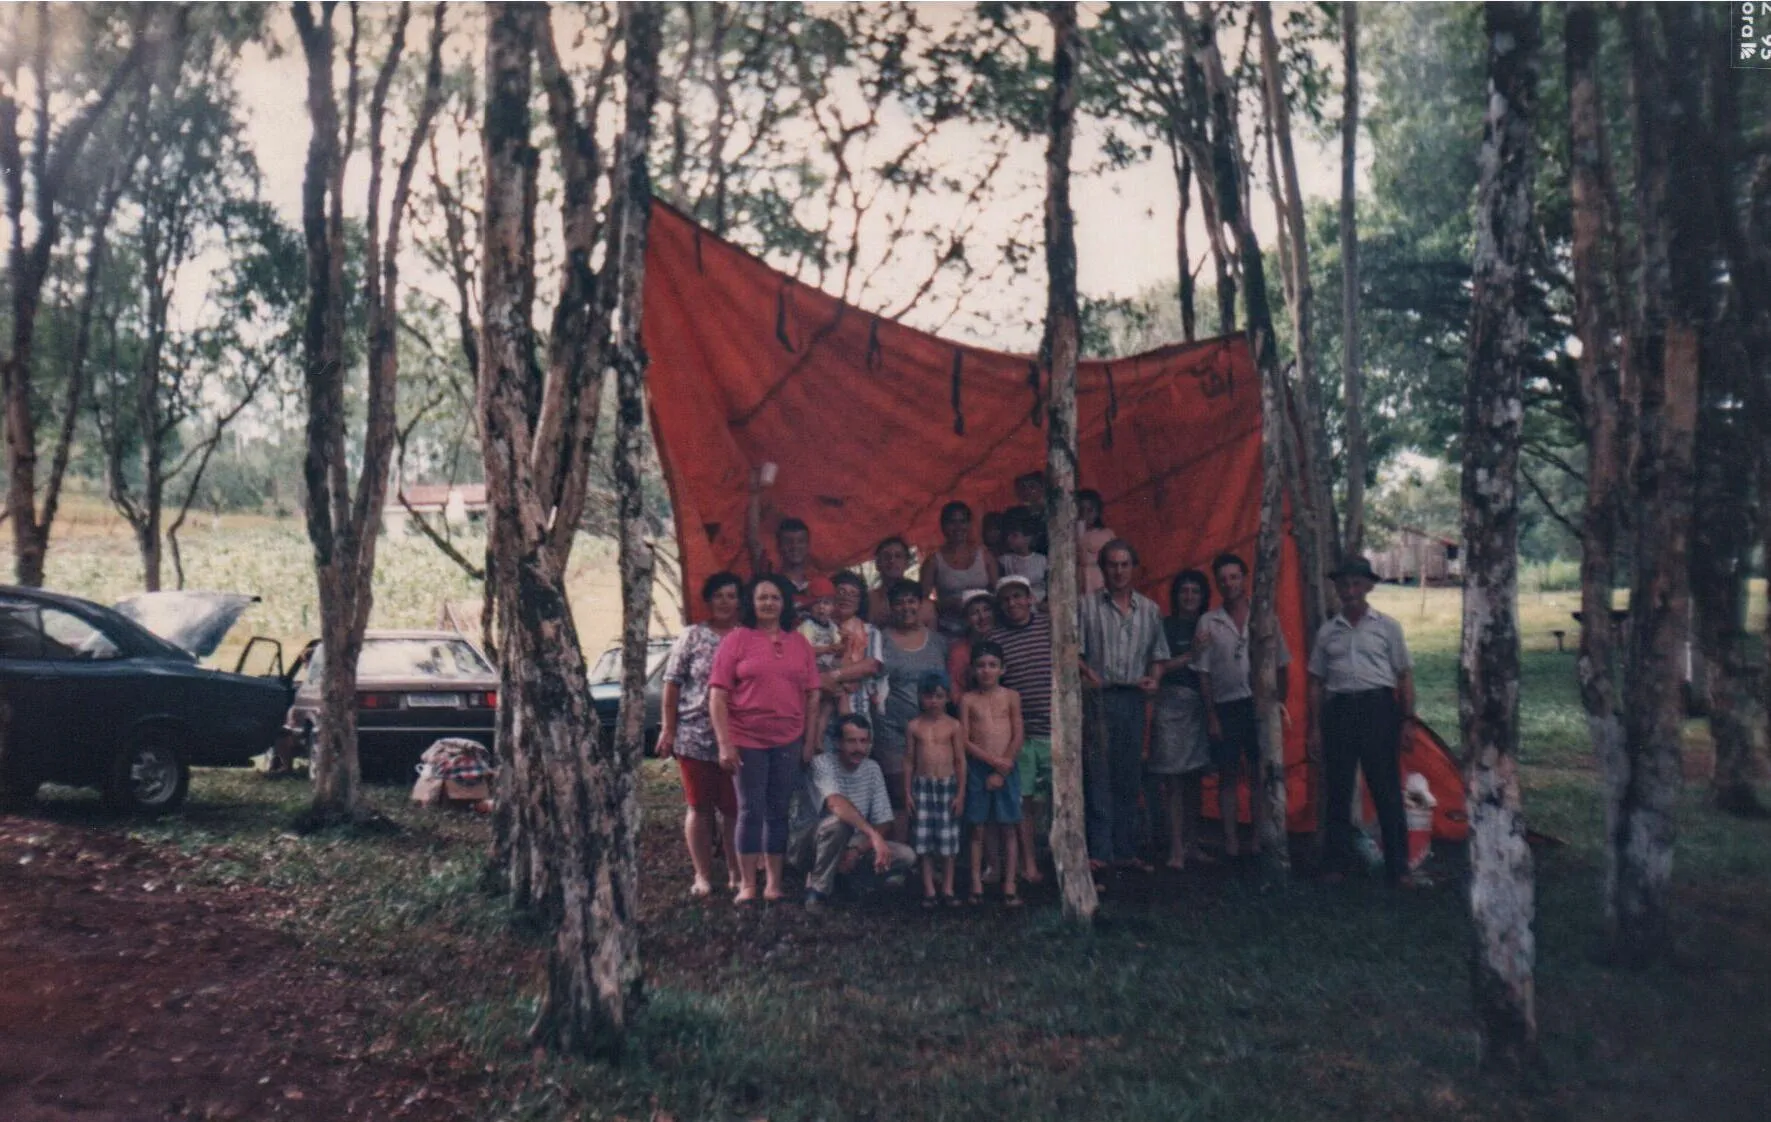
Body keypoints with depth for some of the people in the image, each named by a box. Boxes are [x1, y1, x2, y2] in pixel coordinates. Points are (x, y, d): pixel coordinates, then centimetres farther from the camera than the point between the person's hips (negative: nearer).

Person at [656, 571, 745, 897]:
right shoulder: (692, 637, 4)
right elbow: (672, 685, 2)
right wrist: (667, 729, -4)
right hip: (695, 737, -1)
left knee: (734, 809, 4)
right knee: (699, 808, 6)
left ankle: (736, 874, 16)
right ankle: (702, 876, 15)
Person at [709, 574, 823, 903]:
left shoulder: (799, 643, 8)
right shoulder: (736, 639, -3)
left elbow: (811, 695, 10)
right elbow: (717, 694, -6)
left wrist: (811, 740, 5)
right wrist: (724, 743, -12)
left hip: (788, 740, 3)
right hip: (747, 740, -3)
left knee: (779, 811, 9)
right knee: (751, 811, 1)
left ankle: (774, 883, 18)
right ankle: (747, 884, 10)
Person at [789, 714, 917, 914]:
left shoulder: (872, 769, 0)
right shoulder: (822, 764, -18)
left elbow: (882, 822, -3)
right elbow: (836, 803, -37)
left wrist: (857, 849, -21)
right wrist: (873, 835, -46)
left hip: (854, 845, 6)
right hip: (811, 844, -5)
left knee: (907, 856, -15)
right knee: (838, 822, -37)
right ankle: (817, 889, -16)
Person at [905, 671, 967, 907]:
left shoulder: (953, 726, -1)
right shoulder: (915, 726, 3)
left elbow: (960, 761, 1)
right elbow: (910, 760, 6)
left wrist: (960, 792, -3)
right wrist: (908, 791, 2)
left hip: (947, 784, -1)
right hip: (922, 785, 1)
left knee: (947, 840, 4)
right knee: (923, 839, 2)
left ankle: (947, 888, 15)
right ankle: (928, 890, 11)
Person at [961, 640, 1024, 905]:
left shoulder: (1011, 697, 3)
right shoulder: (968, 700, 3)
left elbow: (1017, 738, -1)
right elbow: (965, 741, -3)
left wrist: (1001, 772, -8)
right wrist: (994, 760, -13)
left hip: (1006, 769, 0)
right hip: (977, 768, 0)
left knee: (1008, 828, 3)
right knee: (978, 828, 3)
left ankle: (1010, 884, 9)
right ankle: (976, 884, 9)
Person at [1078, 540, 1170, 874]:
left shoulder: (1150, 610, 14)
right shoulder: (1086, 605, 3)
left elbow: (1158, 654, 18)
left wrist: (1153, 678, 0)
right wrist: (1086, 672, -18)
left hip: (1134, 699, 4)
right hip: (1099, 697, -4)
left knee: (1129, 777, 8)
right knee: (1098, 774, -8)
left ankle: (1125, 850, 16)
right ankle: (1099, 851, -5)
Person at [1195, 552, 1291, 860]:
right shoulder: (1208, 622, 4)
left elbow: (1282, 667, 8)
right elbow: (1203, 673, 3)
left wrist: (1280, 704, 0)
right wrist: (1211, 716, -2)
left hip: (1260, 704, 0)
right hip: (1226, 705, 0)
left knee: (1259, 776, 4)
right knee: (1228, 776, 2)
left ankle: (1258, 840, 10)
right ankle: (1230, 843, 6)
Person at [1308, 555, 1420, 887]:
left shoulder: (1386, 627, 5)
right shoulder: (1327, 632, 11)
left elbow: (1405, 677, 6)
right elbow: (1317, 682, 13)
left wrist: (1407, 720, -2)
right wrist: (1315, 728, 8)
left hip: (1378, 707, -2)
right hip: (1339, 710, 2)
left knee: (1387, 791, -1)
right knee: (1338, 791, 6)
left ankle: (1397, 867, 6)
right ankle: (1336, 864, 15)